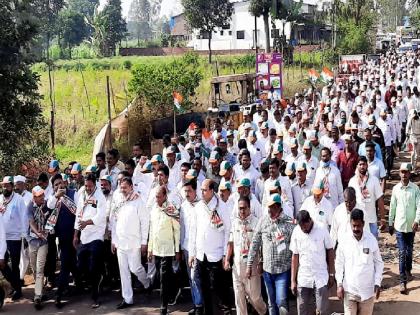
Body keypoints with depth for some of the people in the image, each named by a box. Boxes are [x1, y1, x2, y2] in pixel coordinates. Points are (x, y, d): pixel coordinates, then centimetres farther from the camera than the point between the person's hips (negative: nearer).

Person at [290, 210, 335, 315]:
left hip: (321, 279, -2)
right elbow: (295, 257, 3)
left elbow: (330, 252, 0)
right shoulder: (296, 232, -3)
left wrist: (331, 275, 1)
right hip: (303, 280, 2)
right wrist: (293, 280, 2)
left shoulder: (322, 230, -9)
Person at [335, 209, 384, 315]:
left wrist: (377, 283, -4)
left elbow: (379, 263, 2)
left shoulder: (372, 240, -6)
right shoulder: (344, 241, -6)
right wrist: (339, 284, -3)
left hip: (367, 289, 0)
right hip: (349, 289, 0)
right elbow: (339, 264, 2)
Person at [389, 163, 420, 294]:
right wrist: (390, 224, 10)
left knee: (409, 251, 15)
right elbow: (392, 207, 6)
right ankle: (403, 281, 0)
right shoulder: (396, 188, -2)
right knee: (402, 253, -3)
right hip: (399, 225, 0)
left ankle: (408, 270, 41)